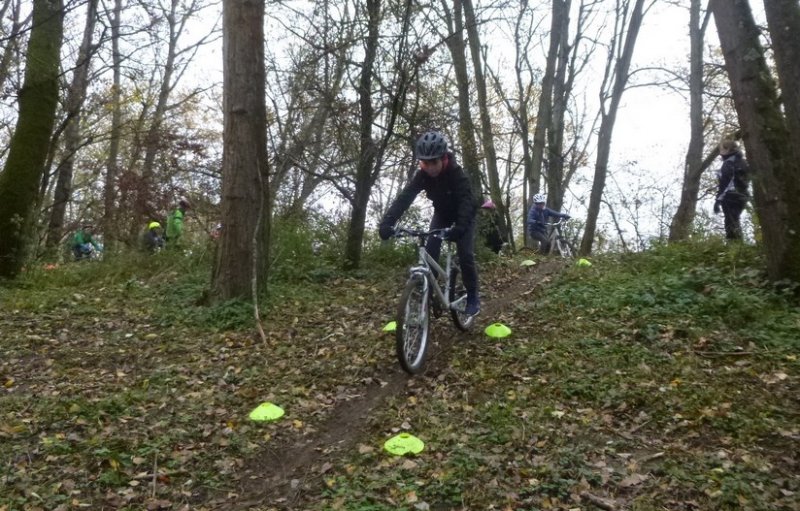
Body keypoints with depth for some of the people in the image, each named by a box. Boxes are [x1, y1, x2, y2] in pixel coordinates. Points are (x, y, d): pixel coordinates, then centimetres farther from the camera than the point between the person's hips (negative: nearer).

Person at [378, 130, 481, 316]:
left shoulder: (457, 173, -34)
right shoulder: (422, 175, -23)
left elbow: (467, 200, -45)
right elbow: (405, 197, -33)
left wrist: (460, 226, -64)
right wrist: (387, 222, -48)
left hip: (462, 215, -4)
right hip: (441, 213, 4)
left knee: (465, 255, -15)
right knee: (429, 253, -10)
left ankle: (473, 297, 2)